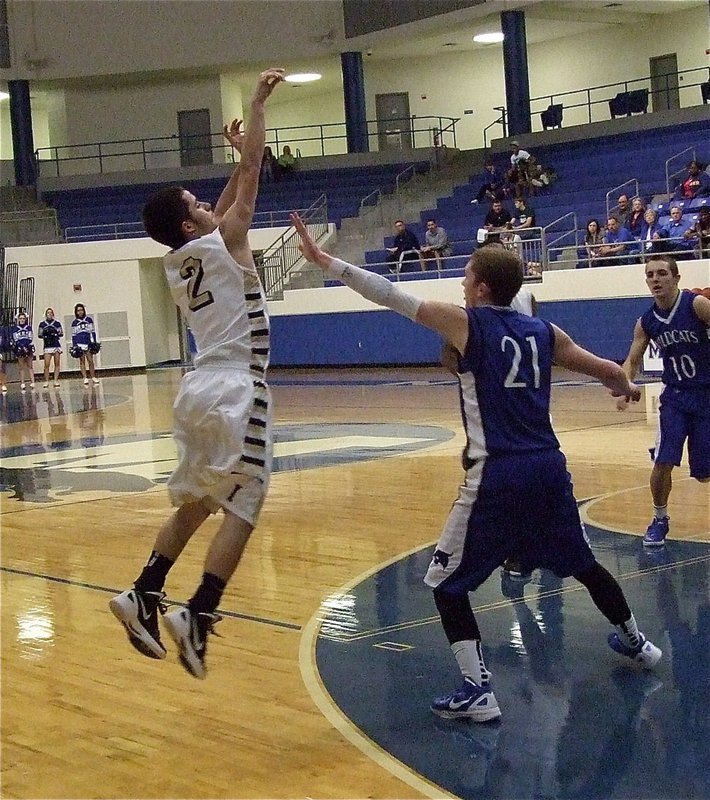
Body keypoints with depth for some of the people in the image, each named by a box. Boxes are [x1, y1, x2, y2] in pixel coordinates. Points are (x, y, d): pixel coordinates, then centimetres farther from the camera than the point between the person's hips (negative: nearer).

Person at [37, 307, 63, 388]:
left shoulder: (57, 323, 7)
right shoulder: (42, 324, 7)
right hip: (47, 346, -1)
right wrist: (44, 334, -13)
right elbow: (39, 335, 8)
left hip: (56, 345, 1)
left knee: (57, 364, 2)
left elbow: (62, 334, 8)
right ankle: (46, 381, -2)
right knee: (47, 364, -9)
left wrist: (56, 333, -13)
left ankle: (56, 380, 6)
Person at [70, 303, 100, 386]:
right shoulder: (74, 322, 10)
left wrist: (94, 342, 2)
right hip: (79, 344, 0)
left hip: (88, 343, 0)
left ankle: (93, 378, 3)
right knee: (82, 361, -3)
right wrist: (74, 346, 5)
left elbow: (92, 332, 9)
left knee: (90, 361, -2)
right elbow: (73, 335, 11)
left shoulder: (89, 320, 9)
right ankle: (85, 379, -6)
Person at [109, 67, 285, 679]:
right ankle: (198, 617, -16)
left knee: (194, 503, 19)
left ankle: (144, 596, 13)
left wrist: (238, 155, 36)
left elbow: (226, 203, 32)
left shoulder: (177, 263, 15)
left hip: (198, 389, 8)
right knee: (242, 504, -6)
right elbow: (253, 175, -3)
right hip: (236, 391, -8)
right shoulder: (223, 245, -4)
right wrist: (259, 103, 4)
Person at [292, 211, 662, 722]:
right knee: (582, 563, 28)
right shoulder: (544, 331, 11)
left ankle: (478, 690, -3)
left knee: (446, 582, 6)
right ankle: (637, 642, 46)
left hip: (497, 475, -6)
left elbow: (388, 294, -6)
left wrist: (322, 259, -2)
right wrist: (626, 387, 42)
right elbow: (608, 371, 18)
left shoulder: (465, 323, -4)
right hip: (549, 468, 6)